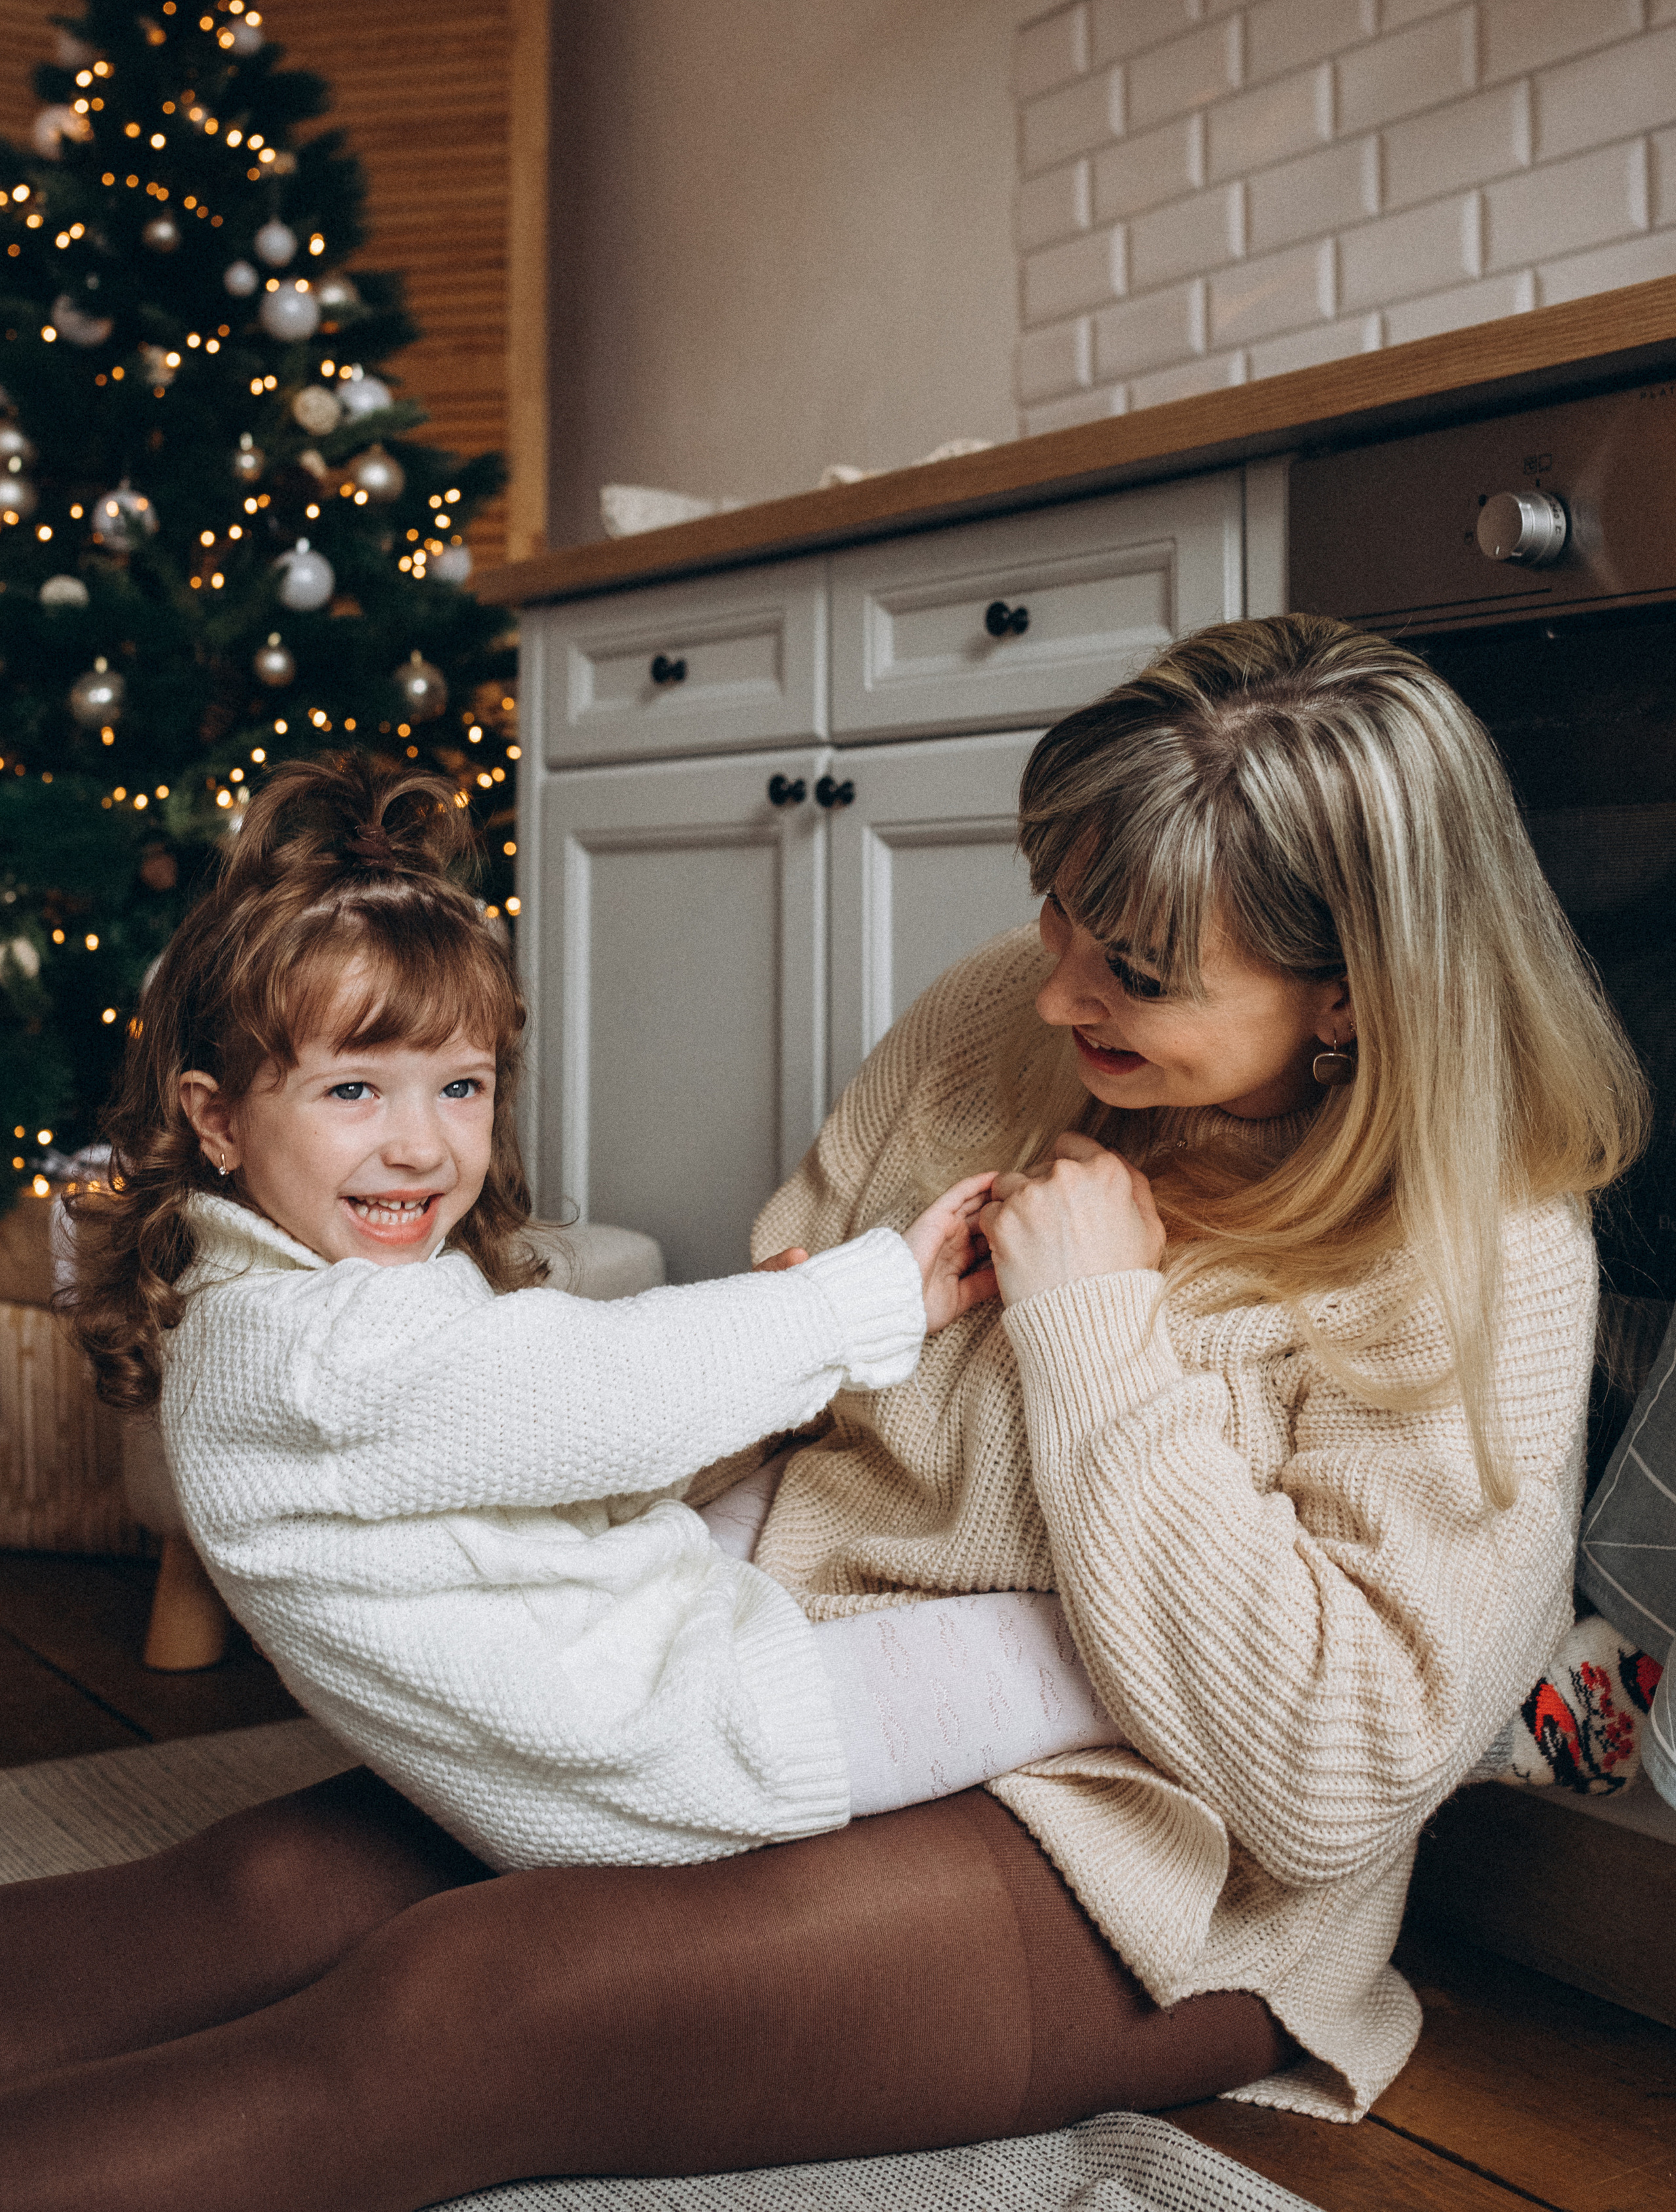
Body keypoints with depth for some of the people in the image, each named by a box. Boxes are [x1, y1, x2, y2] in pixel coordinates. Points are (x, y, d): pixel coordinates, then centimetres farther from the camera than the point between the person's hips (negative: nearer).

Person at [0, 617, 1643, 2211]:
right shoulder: (989, 1023, 0)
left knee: (459, 1998, -25)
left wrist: (1095, 1325, -22)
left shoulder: (1484, 1266, -16)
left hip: (1141, 1871, -5)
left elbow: (1336, 1777, -22)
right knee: (291, 1880, -16)